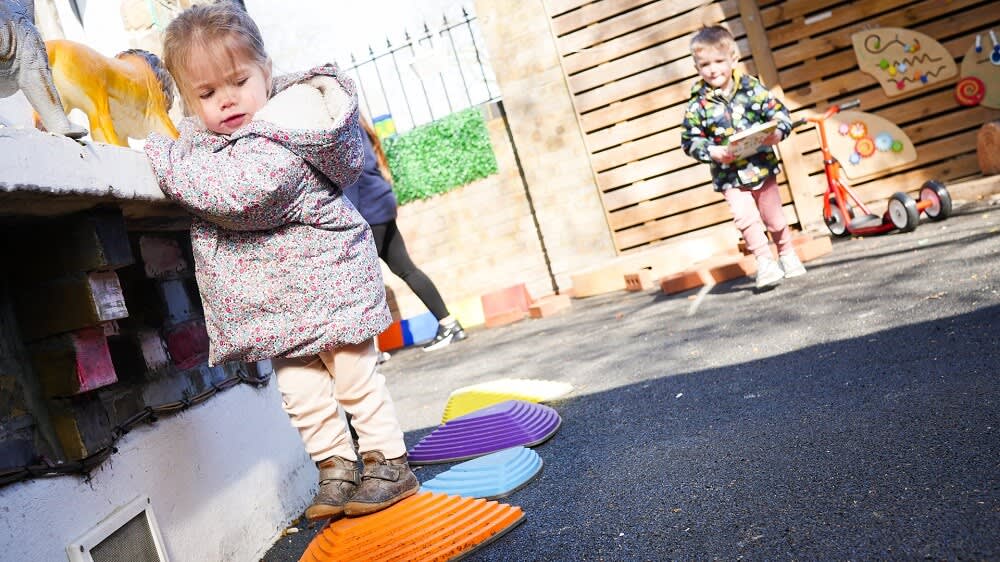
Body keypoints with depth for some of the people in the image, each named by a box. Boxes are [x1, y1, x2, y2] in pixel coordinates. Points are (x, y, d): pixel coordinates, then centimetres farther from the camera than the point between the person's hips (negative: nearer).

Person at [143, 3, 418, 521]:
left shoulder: (279, 144, -26)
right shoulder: (204, 131, 3)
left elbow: (233, 189, -39)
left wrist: (158, 154, -28)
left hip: (325, 279, -8)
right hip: (278, 297, 8)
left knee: (353, 375, 3)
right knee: (298, 389, 11)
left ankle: (390, 464, 18)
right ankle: (337, 468, 25)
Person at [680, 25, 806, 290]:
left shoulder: (752, 88, -3)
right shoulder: (698, 105, -8)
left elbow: (778, 112, -1)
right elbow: (690, 141, -7)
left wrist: (778, 132, -20)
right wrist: (712, 152, -23)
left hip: (762, 167, 2)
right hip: (729, 175, -2)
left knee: (774, 216, 15)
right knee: (746, 218, -18)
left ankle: (787, 255, 36)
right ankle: (765, 262, -5)